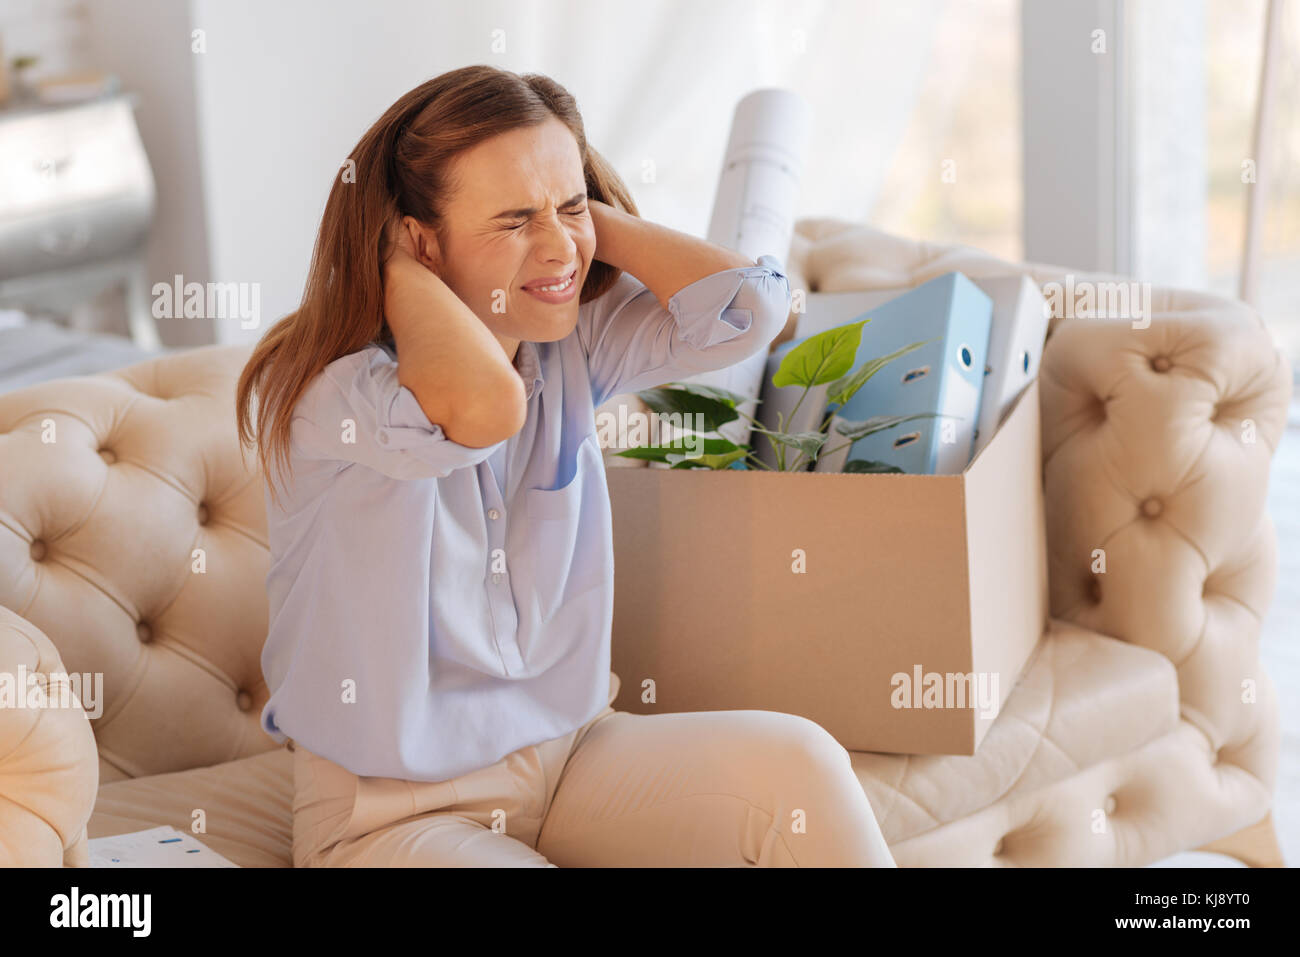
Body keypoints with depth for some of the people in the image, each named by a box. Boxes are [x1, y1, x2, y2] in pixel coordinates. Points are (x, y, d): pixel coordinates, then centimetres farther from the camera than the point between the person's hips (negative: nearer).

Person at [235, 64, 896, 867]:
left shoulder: (575, 342, -1)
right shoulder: (316, 388, -20)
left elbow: (747, 303, -15)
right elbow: (482, 405, -41)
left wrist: (585, 212, -9)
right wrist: (386, 248, -24)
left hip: (567, 751, 6)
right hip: (389, 813, -6)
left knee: (797, 764, -19)